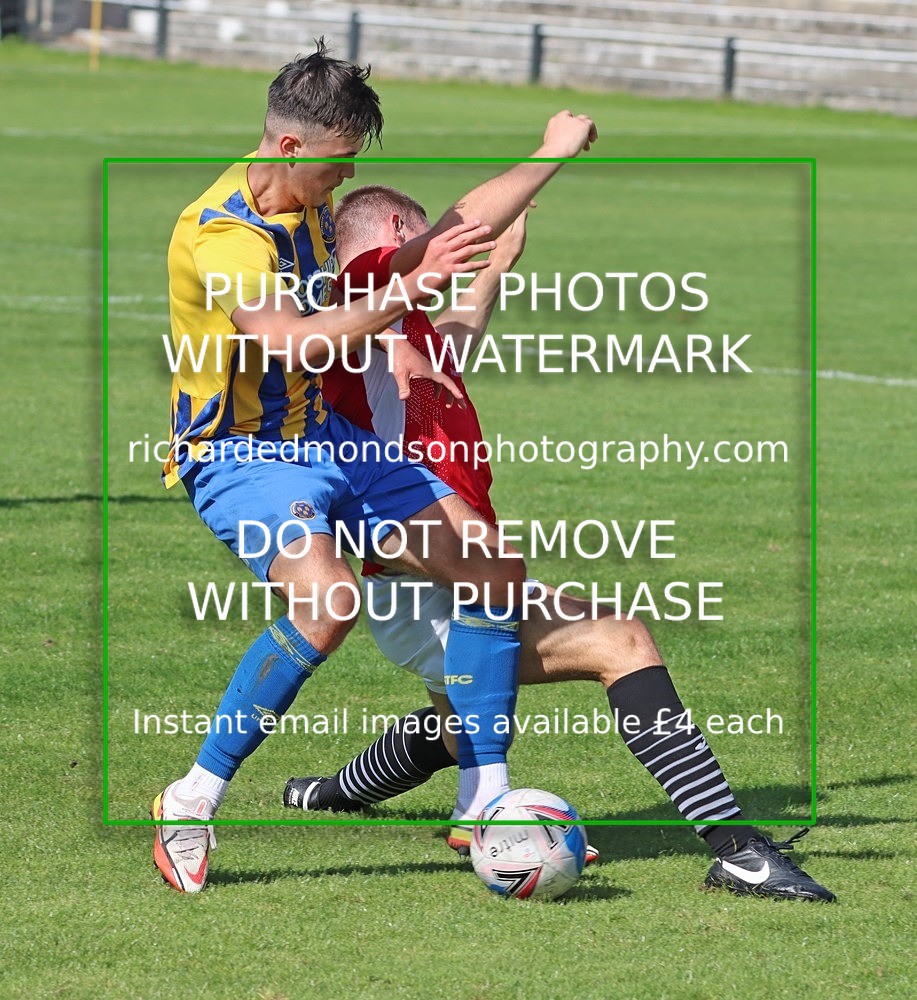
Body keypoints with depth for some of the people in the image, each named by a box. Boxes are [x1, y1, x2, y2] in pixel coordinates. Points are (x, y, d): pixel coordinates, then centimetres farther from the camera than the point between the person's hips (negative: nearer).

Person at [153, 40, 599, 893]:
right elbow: (295, 344, -39)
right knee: (327, 602, -37)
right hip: (238, 455, -9)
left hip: (323, 439, 9)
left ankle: (487, 804, 12)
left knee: (495, 576, 2)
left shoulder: (310, 209, 7)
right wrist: (406, 290, -42)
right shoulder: (220, 232, -23)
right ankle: (191, 804, -23)